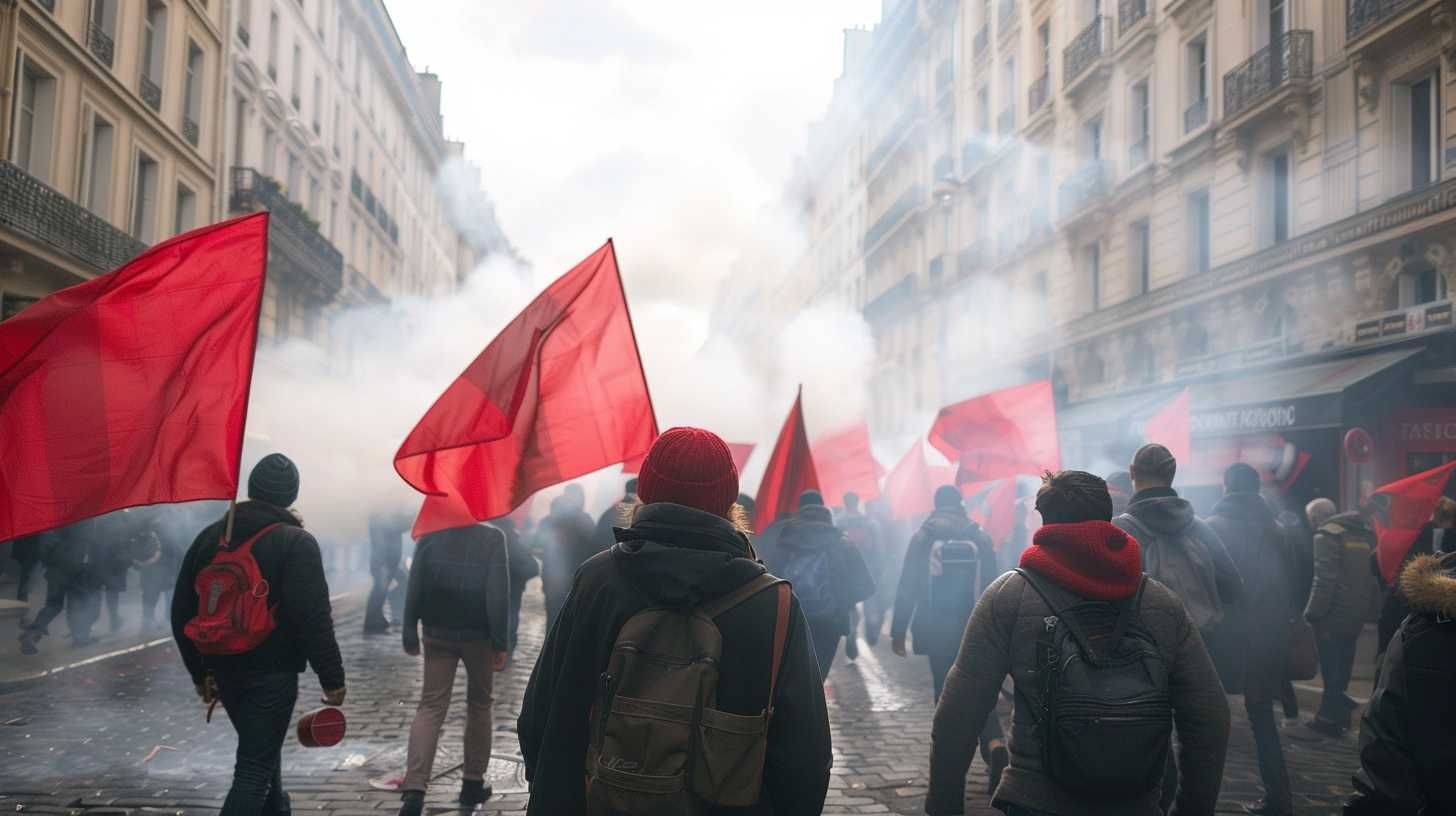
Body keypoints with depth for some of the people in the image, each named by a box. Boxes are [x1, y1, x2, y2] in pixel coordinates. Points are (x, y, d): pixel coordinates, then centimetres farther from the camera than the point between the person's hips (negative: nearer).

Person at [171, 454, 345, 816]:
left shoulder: (212, 536, 7)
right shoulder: (295, 542, -12)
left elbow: (182, 610, 12)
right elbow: (314, 619, -19)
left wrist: (200, 671, 20)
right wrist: (332, 678, -12)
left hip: (225, 672, 6)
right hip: (272, 674, -6)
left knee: (263, 751, 24)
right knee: (255, 769, -3)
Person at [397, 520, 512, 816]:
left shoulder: (429, 535, -4)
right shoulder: (492, 538, -12)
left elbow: (415, 588, -2)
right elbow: (499, 593, -14)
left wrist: (410, 632, 6)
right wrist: (501, 642, -10)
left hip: (438, 634, 2)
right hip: (478, 636, -1)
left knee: (430, 707, 3)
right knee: (479, 706, 16)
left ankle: (414, 789, -11)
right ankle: (472, 783, 22)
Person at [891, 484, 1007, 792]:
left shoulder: (922, 538, -3)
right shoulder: (980, 537, 1)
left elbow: (907, 588, -3)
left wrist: (898, 632, 2)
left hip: (937, 631, -1)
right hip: (976, 630, 1)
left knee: (945, 692, 10)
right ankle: (995, 743, -14)